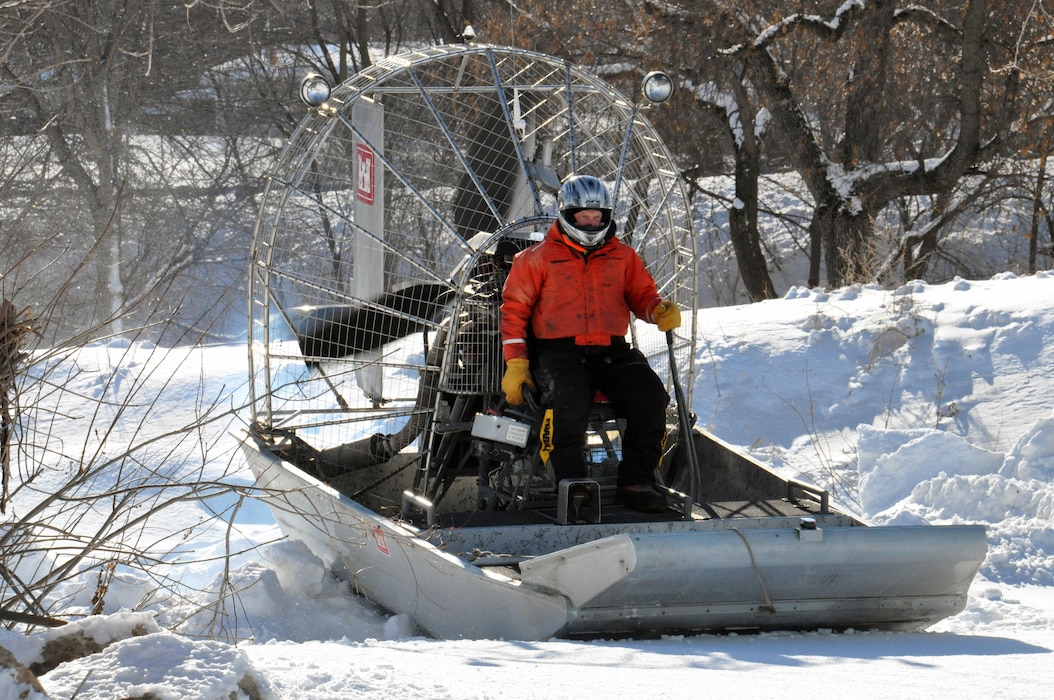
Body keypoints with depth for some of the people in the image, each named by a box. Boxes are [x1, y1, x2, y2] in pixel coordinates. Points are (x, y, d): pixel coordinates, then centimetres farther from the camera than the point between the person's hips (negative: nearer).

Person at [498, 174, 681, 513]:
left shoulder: (623, 257, 19)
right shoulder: (538, 258, 10)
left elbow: (641, 294, 20)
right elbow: (515, 308, 8)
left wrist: (659, 310, -6)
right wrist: (516, 363, -3)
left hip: (612, 351, 3)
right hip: (558, 351, -3)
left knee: (650, 393, -25)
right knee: (571, 400, -37)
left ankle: (636, 482, -20)